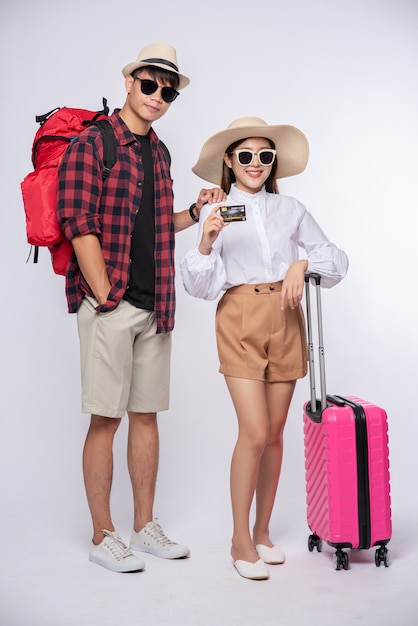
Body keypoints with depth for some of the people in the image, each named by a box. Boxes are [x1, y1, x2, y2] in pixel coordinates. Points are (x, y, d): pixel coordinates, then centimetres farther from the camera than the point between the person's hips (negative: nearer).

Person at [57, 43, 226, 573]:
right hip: (109, 305, -7)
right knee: (105, 418, -1)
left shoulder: (158, 152, 18)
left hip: (154, 306, 7)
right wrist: (105, 298, -15)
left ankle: (145, 527, 23)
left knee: (147, 414, 11)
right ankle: (102, 537, 12)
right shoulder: (91, 143, -5)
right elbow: (80, 227, -12)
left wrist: (194, 212, 7)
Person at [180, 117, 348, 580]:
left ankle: (262, 532, 22)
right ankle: (241, 541, 6)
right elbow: (203, 286, -1)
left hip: (285, 319, 3)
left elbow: (336, 258, 12)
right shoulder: (216, 212, 4)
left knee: (274, 433, 7)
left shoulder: (291, 209, 11)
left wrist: (304, 264, -6)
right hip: (240, 319, -3)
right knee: (254, 433, -10)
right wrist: (205, 243, -17)